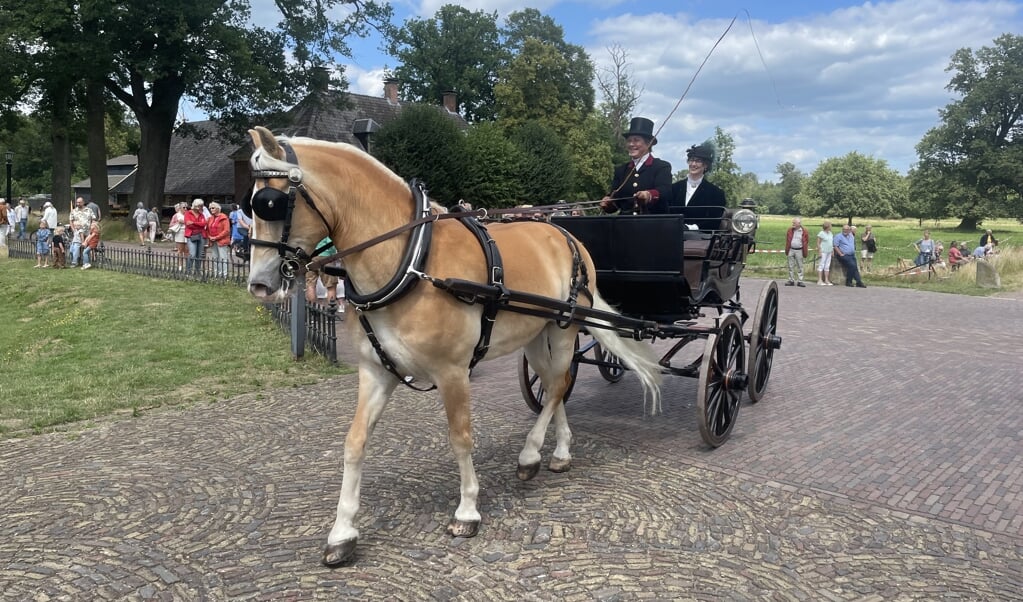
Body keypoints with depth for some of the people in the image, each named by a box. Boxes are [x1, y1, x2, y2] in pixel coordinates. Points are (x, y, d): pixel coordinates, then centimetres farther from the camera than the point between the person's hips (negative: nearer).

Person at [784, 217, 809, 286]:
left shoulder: (804, 232, -2)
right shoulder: (790, 231, 5)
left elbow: (806, 243, 2)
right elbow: (787, 241, 8)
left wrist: (805, 252, -2)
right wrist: (787, 250, 4)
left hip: (799, 251, -2)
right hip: (791, 250, 2)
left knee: (800, 266, 3)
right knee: (791, 266, 5)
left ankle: (800, 281, 7)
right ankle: (791, 280, 13)